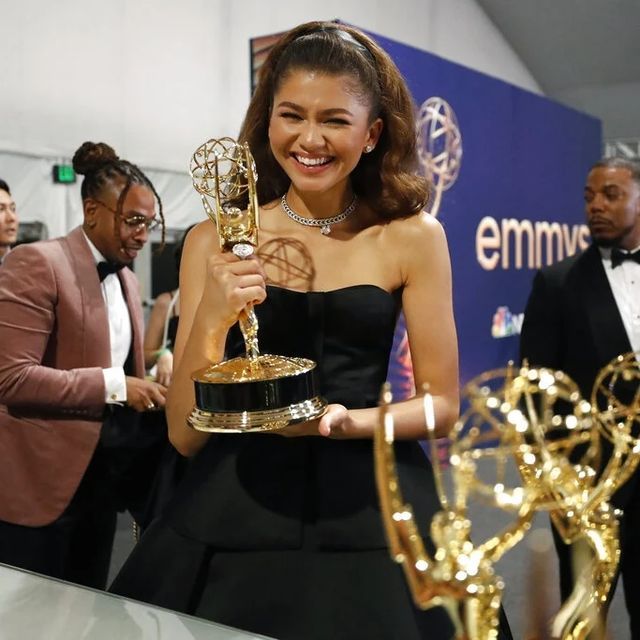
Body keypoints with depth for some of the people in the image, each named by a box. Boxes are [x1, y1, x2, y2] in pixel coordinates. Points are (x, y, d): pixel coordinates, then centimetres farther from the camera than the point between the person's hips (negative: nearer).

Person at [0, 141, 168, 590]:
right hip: (43, 478, -7)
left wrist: (147, 389, 0)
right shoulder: (37, 263, -13)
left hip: (104, 474, 7)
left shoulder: (127, 278, 12)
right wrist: (113, 386, -24)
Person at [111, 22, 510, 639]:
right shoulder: (214, 241, -2)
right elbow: (185, 435, -4)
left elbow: (441, 404, 1)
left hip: (367, 510, 0)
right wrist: (209, 322, -20)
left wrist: (344, 422, -16)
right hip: (234, 520, 1)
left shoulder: (411, 236, -3)